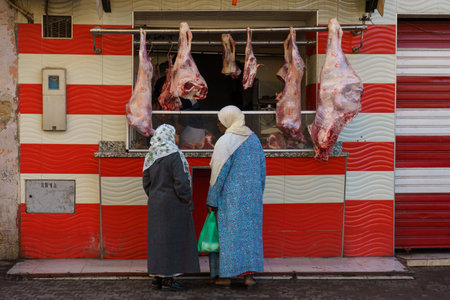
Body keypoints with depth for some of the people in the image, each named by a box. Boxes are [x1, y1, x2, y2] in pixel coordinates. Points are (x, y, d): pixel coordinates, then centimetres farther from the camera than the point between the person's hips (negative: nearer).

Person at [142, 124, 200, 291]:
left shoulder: (151, 156, 7)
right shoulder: (173, 155, -16)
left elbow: (146, 182, 10)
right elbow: (180, 181, -21)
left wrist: (155, 199, 17)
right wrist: (188, 200, -9)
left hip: (156, 205, 7)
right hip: (173, 206, -7)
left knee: (158, 239, 12)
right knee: (172, 239, -2)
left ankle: (158, 277, 17)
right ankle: (168, 279, 1)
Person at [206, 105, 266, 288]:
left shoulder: (225, 142, -12)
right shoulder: (254, 139, 9)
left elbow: (219, 173, -14)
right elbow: (262, 169, 11)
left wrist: (211, 200, -9)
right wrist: (258, 196, 18)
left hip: (230, 195, -6)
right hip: (252, 194, 6)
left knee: (227, 231, 3)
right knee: (249, 231, 9)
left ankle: (225, 275, 8)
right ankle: (249, 274, 6)